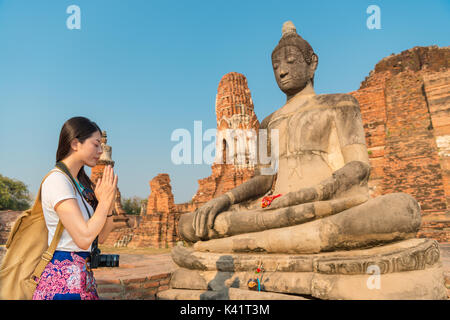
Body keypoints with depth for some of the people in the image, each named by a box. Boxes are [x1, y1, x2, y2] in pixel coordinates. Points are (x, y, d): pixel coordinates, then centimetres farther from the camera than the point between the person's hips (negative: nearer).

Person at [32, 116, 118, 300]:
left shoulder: (82, 183, 12)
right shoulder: (56, 180, -14)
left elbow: (100, 237, 10)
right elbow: (84, 239, -22)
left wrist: (108, 203, -4)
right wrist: (105, 200, -13)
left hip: (82, 275, 8)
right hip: (63, 278, -8)